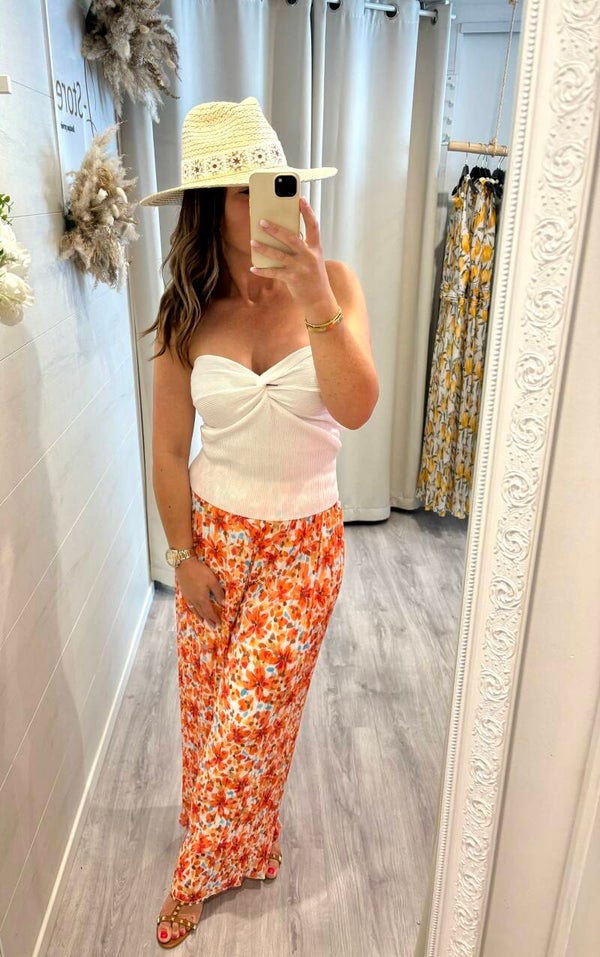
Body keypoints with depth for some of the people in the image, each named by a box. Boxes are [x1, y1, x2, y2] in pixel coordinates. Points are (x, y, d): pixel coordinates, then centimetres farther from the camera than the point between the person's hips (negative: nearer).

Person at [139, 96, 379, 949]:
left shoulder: (333, 283, -11)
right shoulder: (188, 313, -7)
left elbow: (357, 409, -26)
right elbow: (170, 448, -1)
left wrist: (316, 298, -38)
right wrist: (184, 555, 0)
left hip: (304, 541, -2)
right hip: (215, 532, 2)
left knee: (248, 715, 5)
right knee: (205, 702, 16)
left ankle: (201, 868, 37)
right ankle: (234, 849, 48)